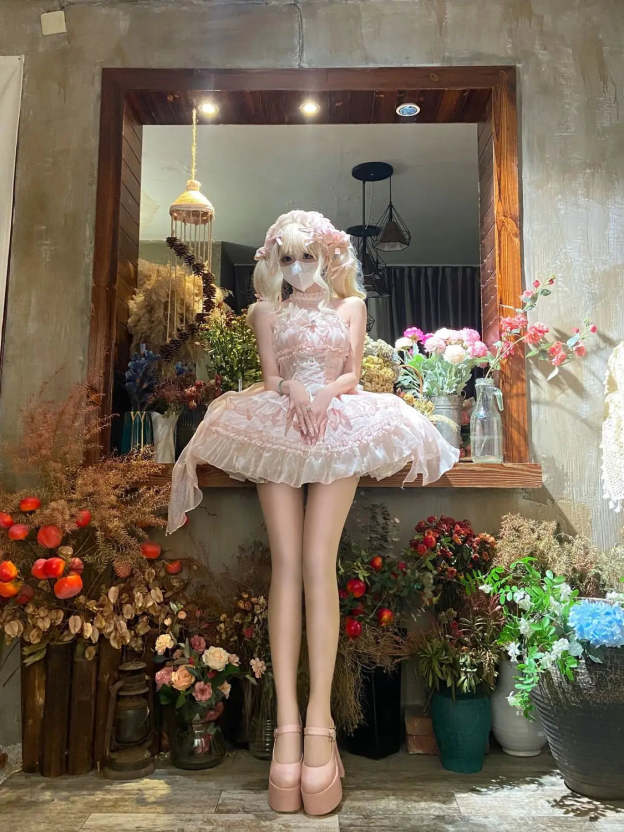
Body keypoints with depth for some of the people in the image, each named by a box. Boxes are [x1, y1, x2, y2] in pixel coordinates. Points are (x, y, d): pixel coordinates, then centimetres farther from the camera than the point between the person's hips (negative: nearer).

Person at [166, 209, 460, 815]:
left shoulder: (350, 305, 23)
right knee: (286, 564, -14)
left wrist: (325, 394, -10)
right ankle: (287, 722, -15)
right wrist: (293, 392, -12)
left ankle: (319, 720, -17)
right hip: (279, 426, 1)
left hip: (338, 424, -1)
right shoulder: (267, 310, 23)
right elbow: (270, 375, 10)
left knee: (318, 562, -18)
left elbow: (352, 375, 12)